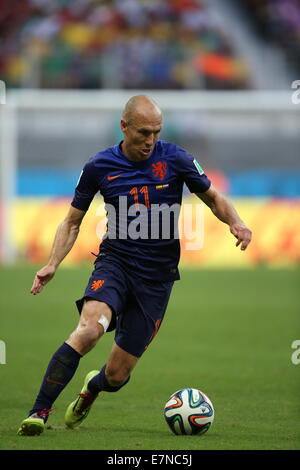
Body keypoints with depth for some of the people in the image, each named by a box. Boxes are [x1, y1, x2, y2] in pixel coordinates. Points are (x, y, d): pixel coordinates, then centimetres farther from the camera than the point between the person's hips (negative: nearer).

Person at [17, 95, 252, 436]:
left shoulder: (176, 160, -4)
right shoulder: (99, 167, -2)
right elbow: (72, 222, 9)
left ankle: (92, 387, 40)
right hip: (115, 262, 0)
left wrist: (236, 222, -11)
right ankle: (39, 412, -26)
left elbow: (213, 198, 10)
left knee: (117, 375, 1)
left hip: (158, 276, 1)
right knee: (89, 328, -32)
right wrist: (52, 264, -6)